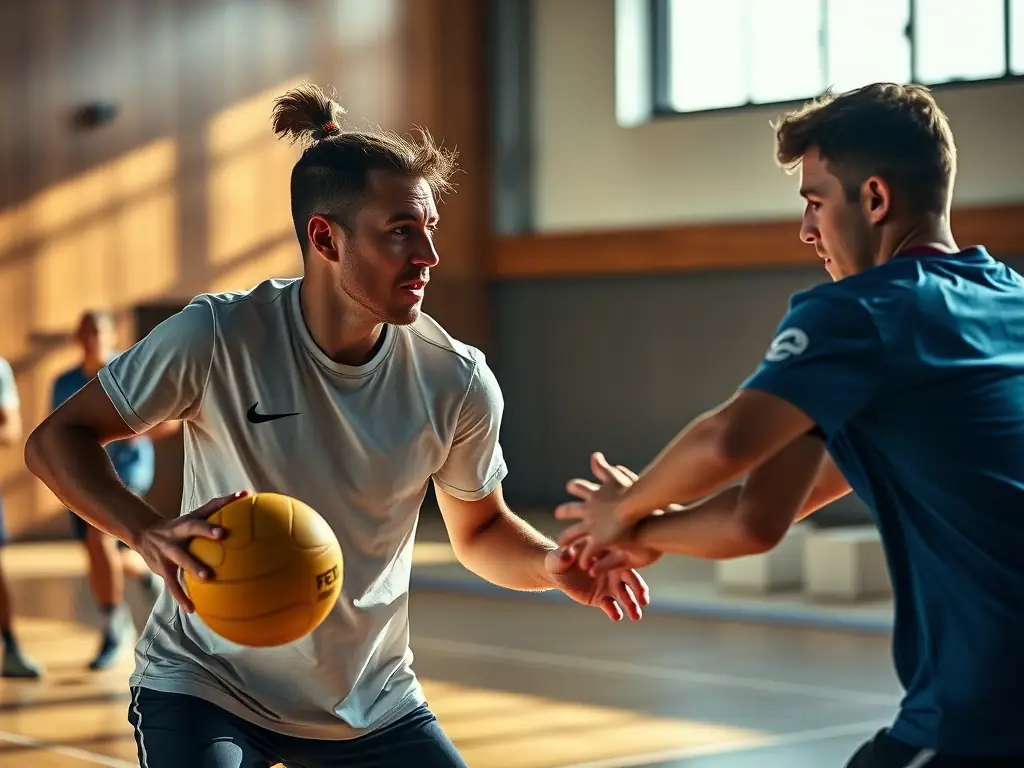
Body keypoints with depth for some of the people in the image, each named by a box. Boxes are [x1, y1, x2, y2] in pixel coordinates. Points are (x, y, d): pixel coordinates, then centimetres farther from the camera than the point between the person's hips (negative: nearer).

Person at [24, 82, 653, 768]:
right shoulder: (219, 338, -21)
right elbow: (56, 440, -15)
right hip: (207, 686, -3)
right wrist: (150, 533, -33)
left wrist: (552, 565, -18)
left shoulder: (457, 382, -12)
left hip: (368, 703, 3)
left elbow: (480, 531, 4)